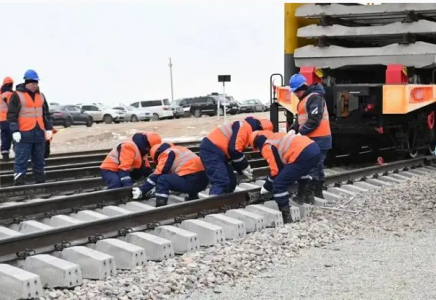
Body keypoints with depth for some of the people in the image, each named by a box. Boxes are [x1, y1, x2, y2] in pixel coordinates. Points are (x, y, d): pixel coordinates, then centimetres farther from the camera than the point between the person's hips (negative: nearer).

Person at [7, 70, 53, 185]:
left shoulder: (40, 96, 15)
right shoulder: (17, 95, -3)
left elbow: (46, 114, 21)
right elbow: (11, 115, -6)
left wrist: (48, 128, 14)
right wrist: (15, 131, -14)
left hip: (39, 133, 6)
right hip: (24, 134, -6)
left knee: (39, 160, 10)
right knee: (21, 161, -5)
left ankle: (40, 182, 17)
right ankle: (19, 183, -5)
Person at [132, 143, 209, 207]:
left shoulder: (166, 154, 1)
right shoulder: (178, 149, 25)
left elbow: (156, 175, -1)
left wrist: (142, 190, 4)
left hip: (192, 181, -9)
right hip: (203, 180, 9)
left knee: (162, 180, -5)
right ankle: (193, 198, 36)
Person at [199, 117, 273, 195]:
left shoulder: (246, 129, 20)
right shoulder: (246, 127, -12)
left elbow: (236, 149, 24)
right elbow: (234, 149, -19)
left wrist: (242, 169, 13)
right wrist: (245, 166, -6)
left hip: (216, 150, 11)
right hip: (211, 150, -11)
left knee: (231, 181, 14)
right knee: (221, 182, -20)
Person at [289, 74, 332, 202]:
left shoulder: (315, 98, -15)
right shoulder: (304, 99, 18)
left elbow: (314, 119, -23)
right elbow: (301, 118, 22)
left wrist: (301, 132, -19)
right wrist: (293, 129, 6)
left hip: (319, 139, -10)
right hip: (313, 139, 10)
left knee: (313, 167, -10)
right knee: (317, 167, 14)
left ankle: (308, 195, -9)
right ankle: (318, 194, 21)